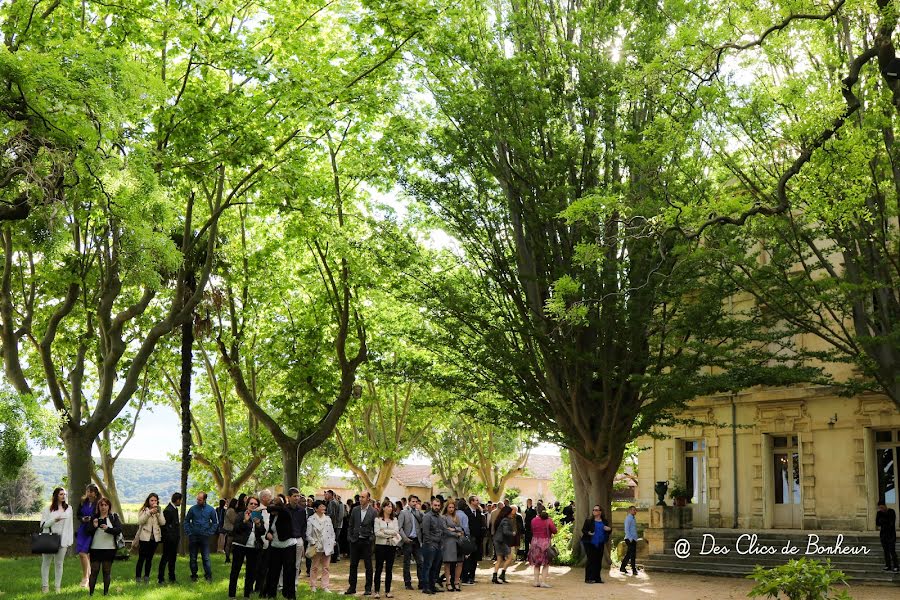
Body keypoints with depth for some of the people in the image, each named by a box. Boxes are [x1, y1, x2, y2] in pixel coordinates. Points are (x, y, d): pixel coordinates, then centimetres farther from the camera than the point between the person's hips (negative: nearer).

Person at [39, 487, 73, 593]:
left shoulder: (69, 509, 9)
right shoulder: (48, 509, 1)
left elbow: (70, 525, 10)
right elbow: (43, 524, -2)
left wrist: (70, 541, 5)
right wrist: (54, 520, -18)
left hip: (63, 539, 2)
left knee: (59, 563, 4)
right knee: (46, 562, 4)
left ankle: (58, 587, 8)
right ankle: (45, 586, 11)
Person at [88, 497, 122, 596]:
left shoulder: (114, 517, 4)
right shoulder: (94, 517, 7)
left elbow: (119, 529, -7)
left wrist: (108, 528, -23)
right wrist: (94, 526, -13)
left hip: (109, 548, -1)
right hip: (95, 548, 1)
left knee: (107, 571, 5)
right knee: (94, 571, 0)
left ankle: (106, 592, 11)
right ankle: (91, 593, 4)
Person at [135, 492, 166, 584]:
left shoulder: (159, 511, 9)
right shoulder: (143, 510, 0)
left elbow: (163, 522, -3)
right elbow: (140, 521, -15)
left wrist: (158, 513, -14)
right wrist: (149, 512, -23)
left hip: (155, 538, 3)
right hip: (144, 537, -3)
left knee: (149, 558, 9)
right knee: (141, 558, -3)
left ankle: (146, 577, 17)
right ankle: (137, 577, 2)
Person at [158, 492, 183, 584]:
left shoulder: (174, 509, 11)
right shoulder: (168, 510, -19)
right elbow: (165, 525, -18)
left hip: (174, 538, 10)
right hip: (169, 539, -10)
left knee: (172, 557, 15)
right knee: (165, 558, -3)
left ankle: (172, 578, 24)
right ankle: (160, 578, 4)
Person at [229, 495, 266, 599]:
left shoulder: (259, 517, 12)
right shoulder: (241, 515, 2)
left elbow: (262, 532, 4)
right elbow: (235, 530, -8)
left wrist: (258, 524, -15)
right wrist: (245, 521, -20)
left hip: (254, 548, 4)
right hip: (240, 546, -4)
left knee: (251, 571, 6)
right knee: (235, 570, -1)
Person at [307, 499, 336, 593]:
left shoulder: (328, 519, 10)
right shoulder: (311, 520, -4)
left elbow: (332, 532, 14)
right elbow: (308, 534, -5)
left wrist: (332, 542, 5)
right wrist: (313, 543, -13)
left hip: (327, 547, 4)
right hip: (317, 547, -4)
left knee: (326, 567, 6)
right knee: (315, 567, 5)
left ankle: (325, 586, 11)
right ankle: (313, 586, 16)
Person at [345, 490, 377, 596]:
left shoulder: (373, 512, -5)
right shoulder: (355, 510, 5)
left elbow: (375, 527, -1)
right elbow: (351, 525, 9)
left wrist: (372, 538, -10)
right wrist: (349, 537, 2)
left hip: (366, 542, -3)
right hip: (355, 541, 3)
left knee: (368, 566, 5)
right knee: (353, 565, 8)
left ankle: (368, 588, 13)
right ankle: (352, 588, 16)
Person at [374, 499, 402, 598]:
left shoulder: (394, 520, 10)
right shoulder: (378, 519, 0)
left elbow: (396, 531, -3)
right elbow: (377, 533, -10)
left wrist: (384, 531, -10)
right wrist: (390, 535, -9)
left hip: (391, 546, 3)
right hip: (380, 545, -3)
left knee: (389, 569, 5)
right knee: (378, 569, 0)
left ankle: (388, 591, 11)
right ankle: (377, 591, 5)